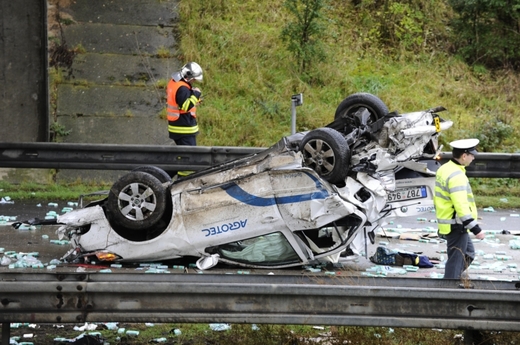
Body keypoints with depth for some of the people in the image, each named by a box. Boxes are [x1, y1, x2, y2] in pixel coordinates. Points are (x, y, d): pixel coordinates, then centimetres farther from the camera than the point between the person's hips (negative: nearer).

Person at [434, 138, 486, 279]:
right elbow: (461, 206, -28)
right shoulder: (457, 176, -22)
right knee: (456, 260, -4)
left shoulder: (444, 170, 10)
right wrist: (476, 229, -25)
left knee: (468, 253, 21)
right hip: (456, 226, -10)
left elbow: (438, 198, 19)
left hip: (446, 222, 10)